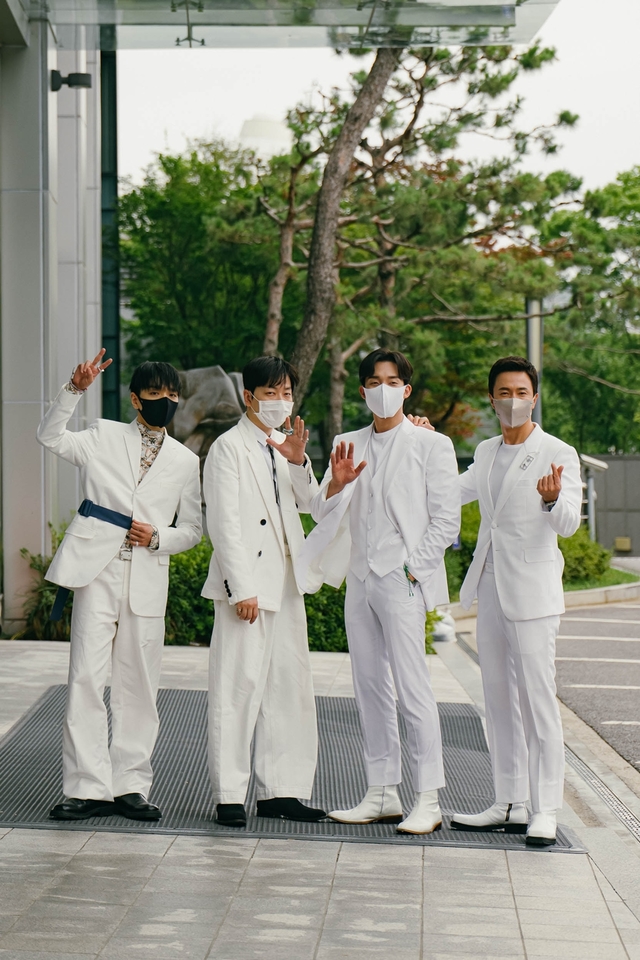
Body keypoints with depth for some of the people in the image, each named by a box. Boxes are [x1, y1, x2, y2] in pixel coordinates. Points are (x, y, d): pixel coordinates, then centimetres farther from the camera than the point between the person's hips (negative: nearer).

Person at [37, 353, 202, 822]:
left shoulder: (185, 461, 14)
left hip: (148, 580, 2)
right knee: (87, 680, -6)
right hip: (98, 571, -2)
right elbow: (51, 436, -3)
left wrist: (158, 537, -4)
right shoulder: (104, 436, 10)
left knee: (140, 686, 4)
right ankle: (88, 788, -3)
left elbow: (193, 529, 16)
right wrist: (75, 390, -15)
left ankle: (131, 785, 12)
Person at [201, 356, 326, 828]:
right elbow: (224, 523, -11)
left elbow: (307, 503, 10)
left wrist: (298, 462, -8)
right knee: (239, 686, -7)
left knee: (291, 685, 9)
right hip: (247, 583, -8)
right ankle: (229, 795, -2)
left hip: (285, 583, 8)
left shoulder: (283, 445, 17)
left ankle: (280, 789, 15)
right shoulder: (229, 447, -6)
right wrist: (241, 588, -17)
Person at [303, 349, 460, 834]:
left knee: (412, 686, -10)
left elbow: (446, 520, -4)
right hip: (360, 580, 6)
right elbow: (322, 513, 12)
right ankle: (382, 793, 14)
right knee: (370, 687, 8)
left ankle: (428, 799, -8)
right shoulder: (349, 445, 15)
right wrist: (335, 484, -9)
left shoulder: (430, 445, 0)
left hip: (402, 580, -6)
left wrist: (412, 568, -12)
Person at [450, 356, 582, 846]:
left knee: (538, 700, -7)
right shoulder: (487, 453, 14)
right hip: (491, 586, 7)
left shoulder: (558, 454, -6)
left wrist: (553, 498, -37)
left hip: (532, 590, -7)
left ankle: (545, 810, -3)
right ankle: (510, 804, 17)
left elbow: (568, 524, -15)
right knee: (500, 700, 10)